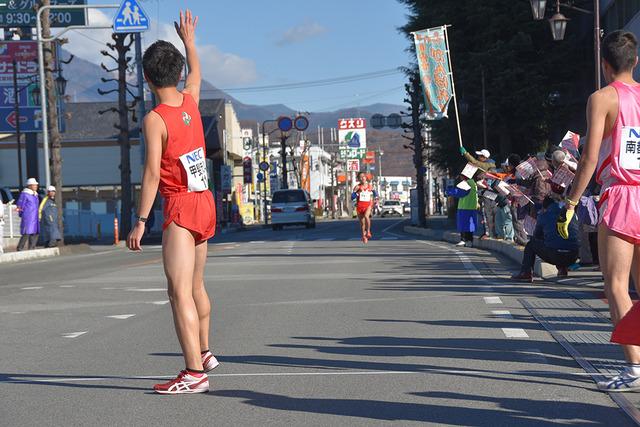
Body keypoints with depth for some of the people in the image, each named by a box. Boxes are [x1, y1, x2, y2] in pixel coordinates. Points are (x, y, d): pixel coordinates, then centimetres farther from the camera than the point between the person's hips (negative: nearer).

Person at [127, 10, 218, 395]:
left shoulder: (155, 120, -15)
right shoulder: (191, 101, 5)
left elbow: (152, 173, -19)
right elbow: (197, 72, 28)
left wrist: (141, 221, -16)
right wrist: (189, 40, 44)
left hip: (181, 207, -8)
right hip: (205, 203, 8)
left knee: (180, 291, -12)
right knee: (196, 285, 22)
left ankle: (195, 373, -17)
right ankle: (204, 353, 36)